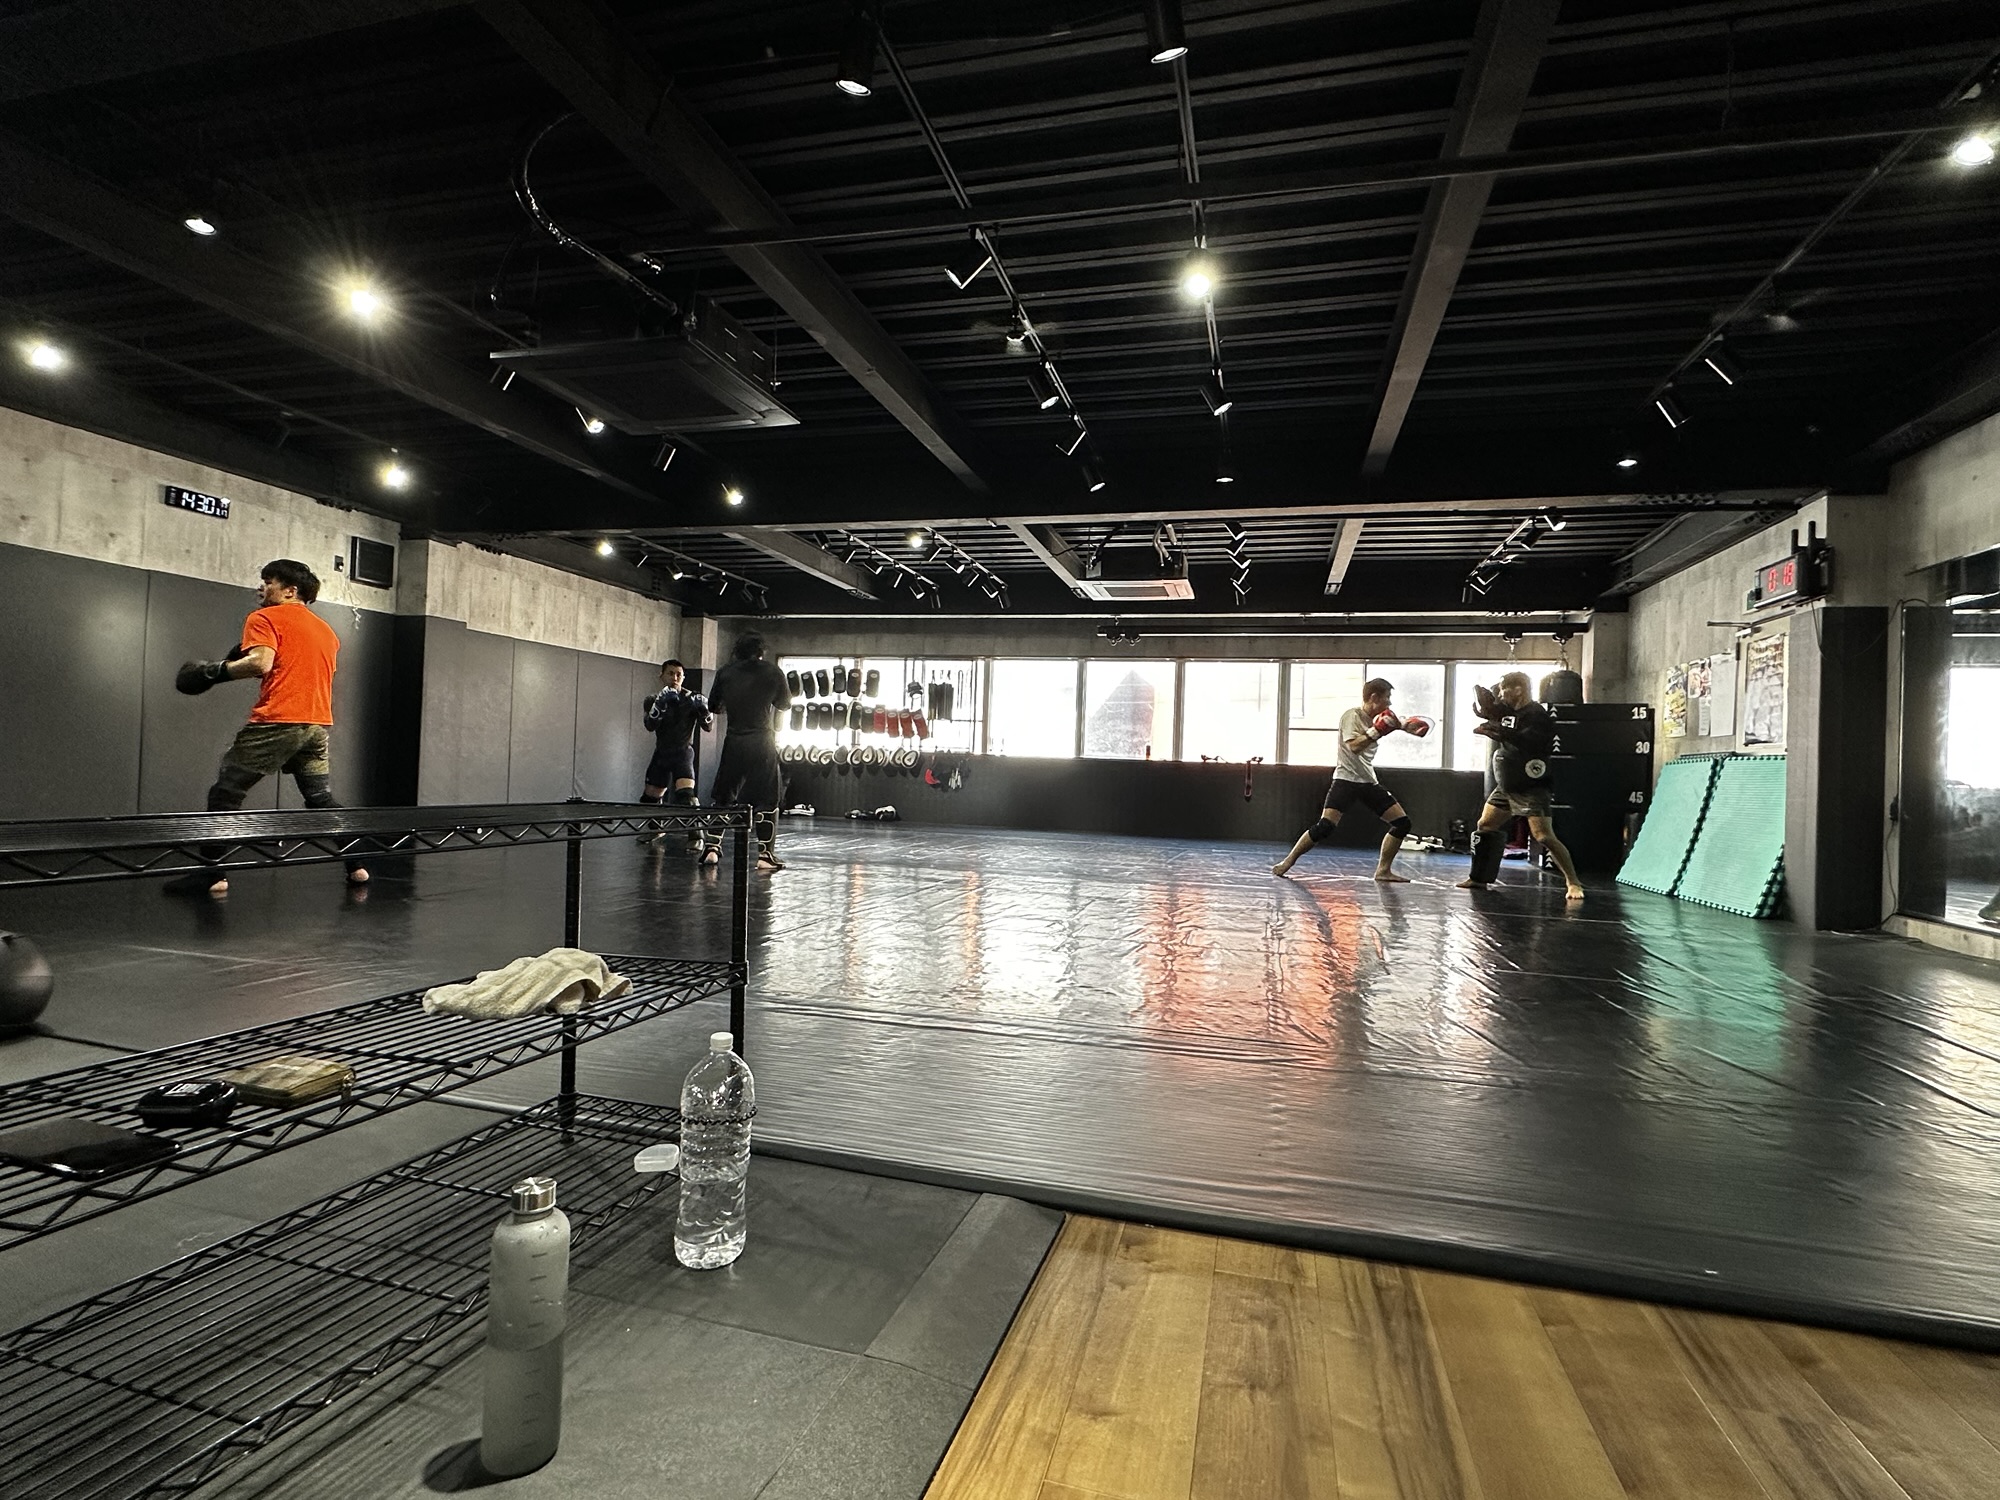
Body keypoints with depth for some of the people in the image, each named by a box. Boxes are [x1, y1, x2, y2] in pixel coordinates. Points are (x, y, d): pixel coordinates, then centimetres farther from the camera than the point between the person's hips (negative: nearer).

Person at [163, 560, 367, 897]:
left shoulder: (265, 618, 1)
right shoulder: (327, 631, 20)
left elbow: (261, 663, -15)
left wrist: (214, 671, -5)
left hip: (276, 721, -6)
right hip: (320, 725, 6)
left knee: (224, 795, 4)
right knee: (323, 801, 15)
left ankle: (211, 874, 1)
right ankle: (356, 865, 10)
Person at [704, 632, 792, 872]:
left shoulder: (726, 673, 4)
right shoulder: (773, 673, -1)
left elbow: (713, 707, 11)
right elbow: (784, 706, 10)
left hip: (734, 742, 2)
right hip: (763, 743, -2)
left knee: (723, 796, 12)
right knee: (766, 799, 4)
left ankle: (713, 847, 6)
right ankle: (765, 853, 2)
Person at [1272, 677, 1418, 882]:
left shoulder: (1375, 719, 11)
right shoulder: (1352, 715, -10)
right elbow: (1354, 746, -24)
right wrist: (1376, 731, -22)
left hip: (1369, 781, 8)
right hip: (1346, 779, -8)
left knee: (1402, 822, 3)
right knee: (1325, 827, -19)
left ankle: (1383, 870, 12)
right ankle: (1288, 861, -4)